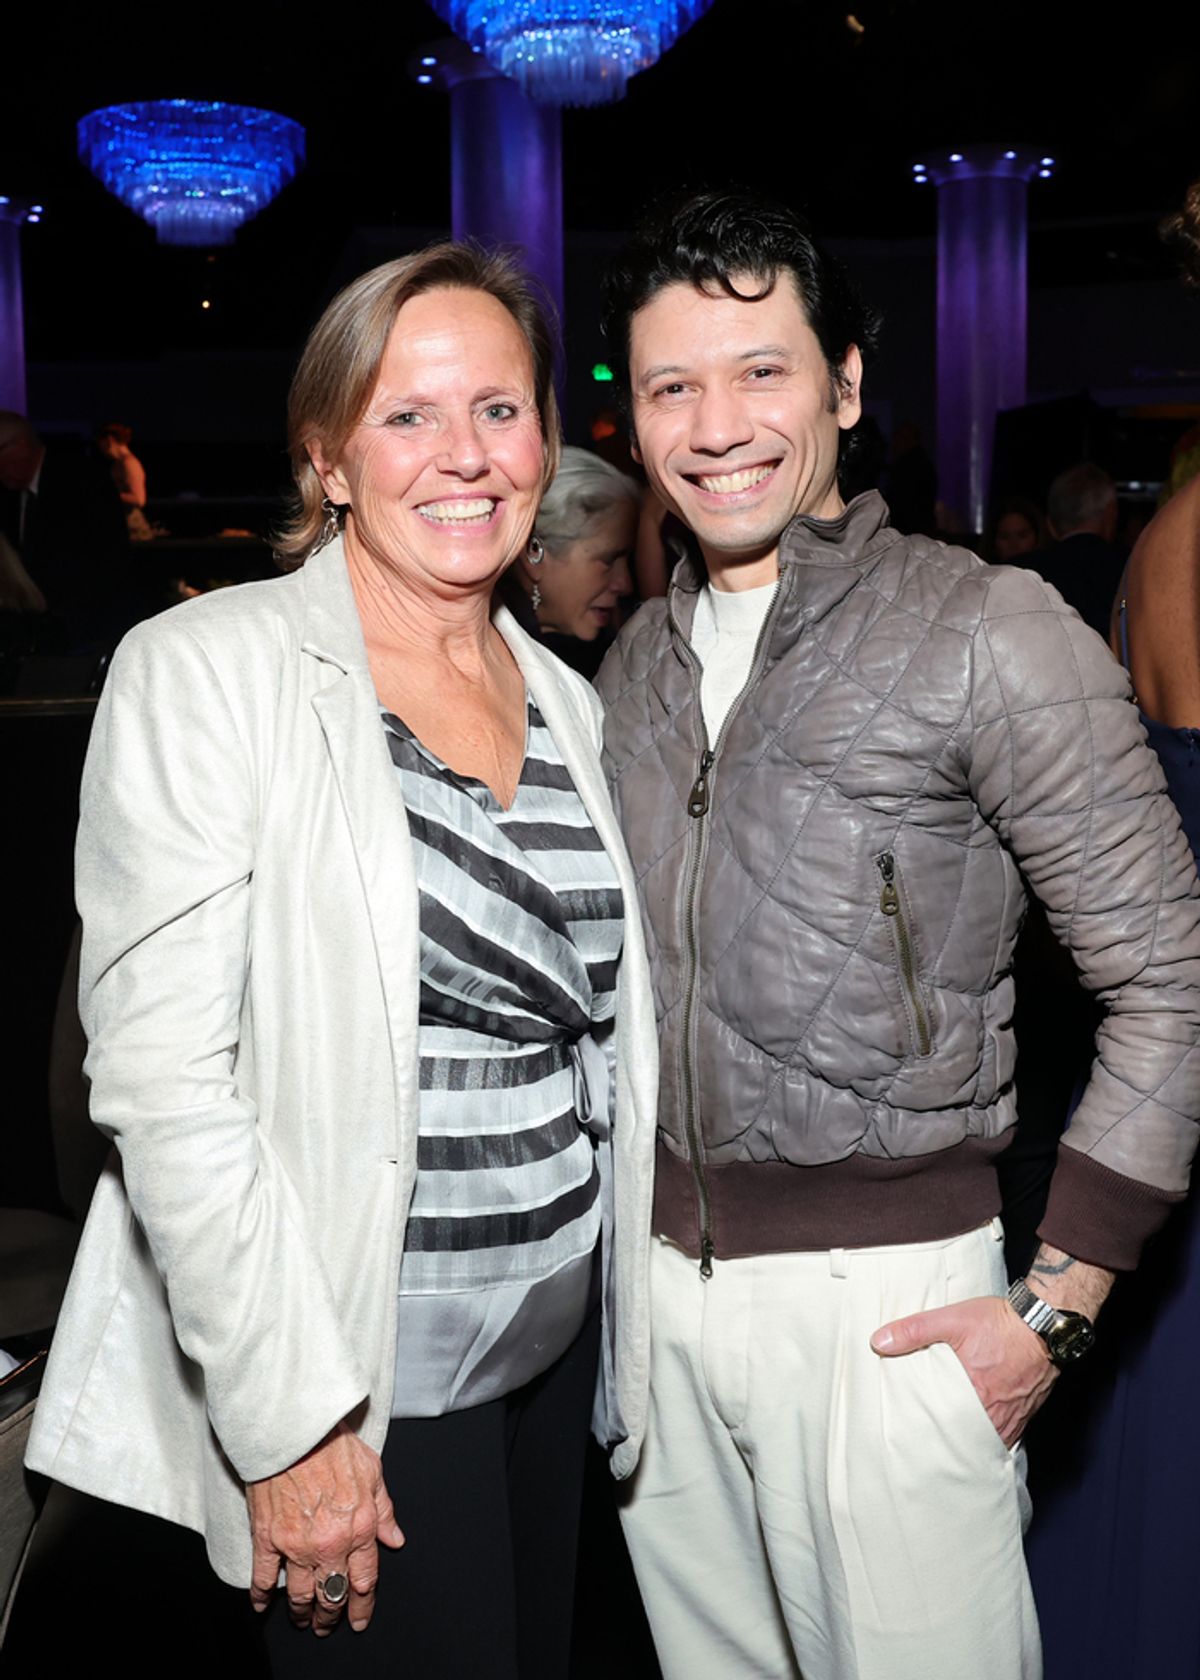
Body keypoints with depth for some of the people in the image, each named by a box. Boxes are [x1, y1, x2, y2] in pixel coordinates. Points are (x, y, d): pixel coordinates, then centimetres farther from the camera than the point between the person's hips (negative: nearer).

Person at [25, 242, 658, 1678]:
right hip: (353, 1383, -6)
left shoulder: (567, 705, 8)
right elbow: (161, 1075, -18)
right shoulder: (208, 670, -12)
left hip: (552, 1347, 6)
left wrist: (634, 1327, 11)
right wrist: (293, 1423, -18)